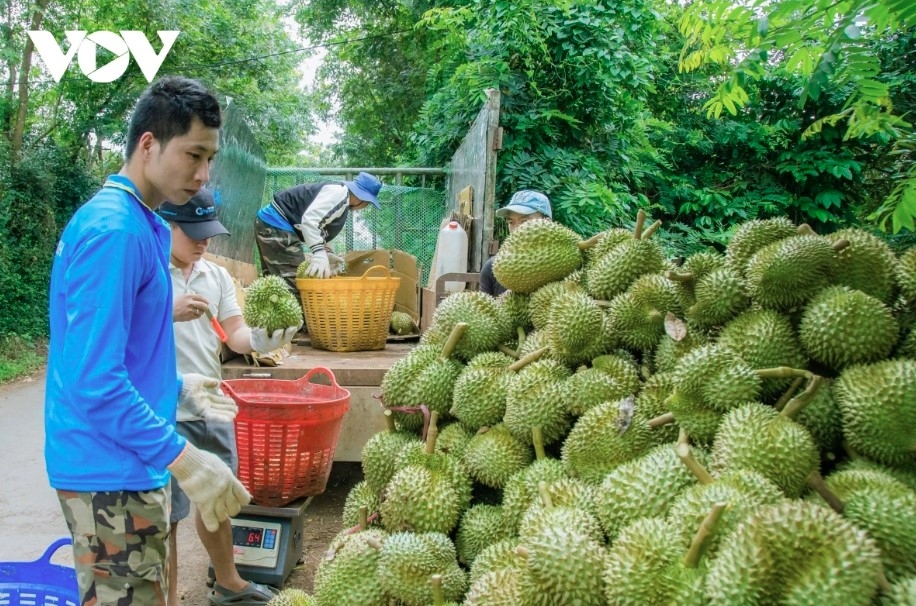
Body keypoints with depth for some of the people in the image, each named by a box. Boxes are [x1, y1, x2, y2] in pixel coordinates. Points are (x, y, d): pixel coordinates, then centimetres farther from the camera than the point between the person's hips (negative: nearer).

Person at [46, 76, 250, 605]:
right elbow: (94, 381, -26)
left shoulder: (143, 224, 9)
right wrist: (185, 460, -25)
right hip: (111, 471, -9)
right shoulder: (115, 230, -21)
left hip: (126, 464, 9)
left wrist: (178, 386, 13)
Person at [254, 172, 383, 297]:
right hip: (276, 225, -11)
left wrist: (326, 253, 5)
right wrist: (320, 254, -36)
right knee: (295, 285, -12)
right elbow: (309, 220, -28)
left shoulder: (342, 201, 16)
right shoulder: (339, 192, -16)